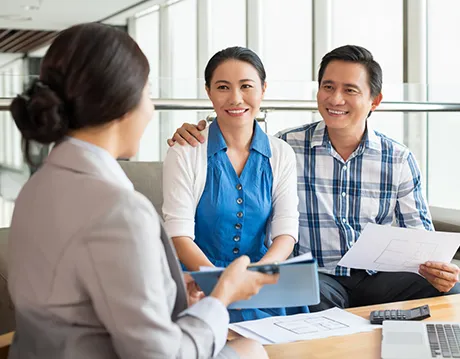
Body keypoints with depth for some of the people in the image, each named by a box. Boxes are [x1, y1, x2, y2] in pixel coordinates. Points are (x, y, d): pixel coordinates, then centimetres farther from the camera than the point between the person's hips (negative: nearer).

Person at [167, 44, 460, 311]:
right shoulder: (287, 147, 1)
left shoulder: (400, 160, 6)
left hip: (377, 277, 3)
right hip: (314, 276, -3)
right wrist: (193, 137, -10)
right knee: (317, 300, -38)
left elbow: (420, 235, 9)